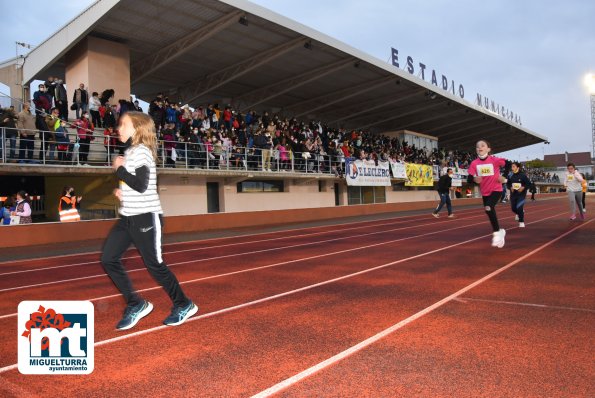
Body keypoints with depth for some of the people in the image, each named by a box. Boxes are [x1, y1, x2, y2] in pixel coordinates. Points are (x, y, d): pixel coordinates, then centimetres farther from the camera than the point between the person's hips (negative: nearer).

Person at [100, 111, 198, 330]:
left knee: (154, 264, -1)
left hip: (145, 216, -9)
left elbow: (141, 186, -24)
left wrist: (119, 169, -12)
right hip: (127, 216, 9)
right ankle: (136, 304, 14)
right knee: (108, 259, 3)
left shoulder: (141, 151, -14)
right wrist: (121, 190, 6)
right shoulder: (130, 151, 14)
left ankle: (183, 305, 17)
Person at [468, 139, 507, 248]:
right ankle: (499, 231, 36)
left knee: (489, 208, -26)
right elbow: (470, 177, -10)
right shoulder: (474, 163, -8)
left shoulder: (494, 160, -15)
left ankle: (497, 233, -10)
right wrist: (474, 179, -31)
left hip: (496, 189, -4)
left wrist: (504, 177, -9)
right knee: (490, 211, 13)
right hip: (484, 192, 5)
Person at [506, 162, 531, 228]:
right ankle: (518, 213, 46)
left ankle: (521, 222, 3)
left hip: (521, 194, -4)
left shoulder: (522, 175, -11)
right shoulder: (511, 176, -2)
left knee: (519, 207, -15)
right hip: (513, 194, 4)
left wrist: (523, 188, -21)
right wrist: (510, 188, -8)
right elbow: (508, 184, 11)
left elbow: (529, 184, -6)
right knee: (513, 208, 8)